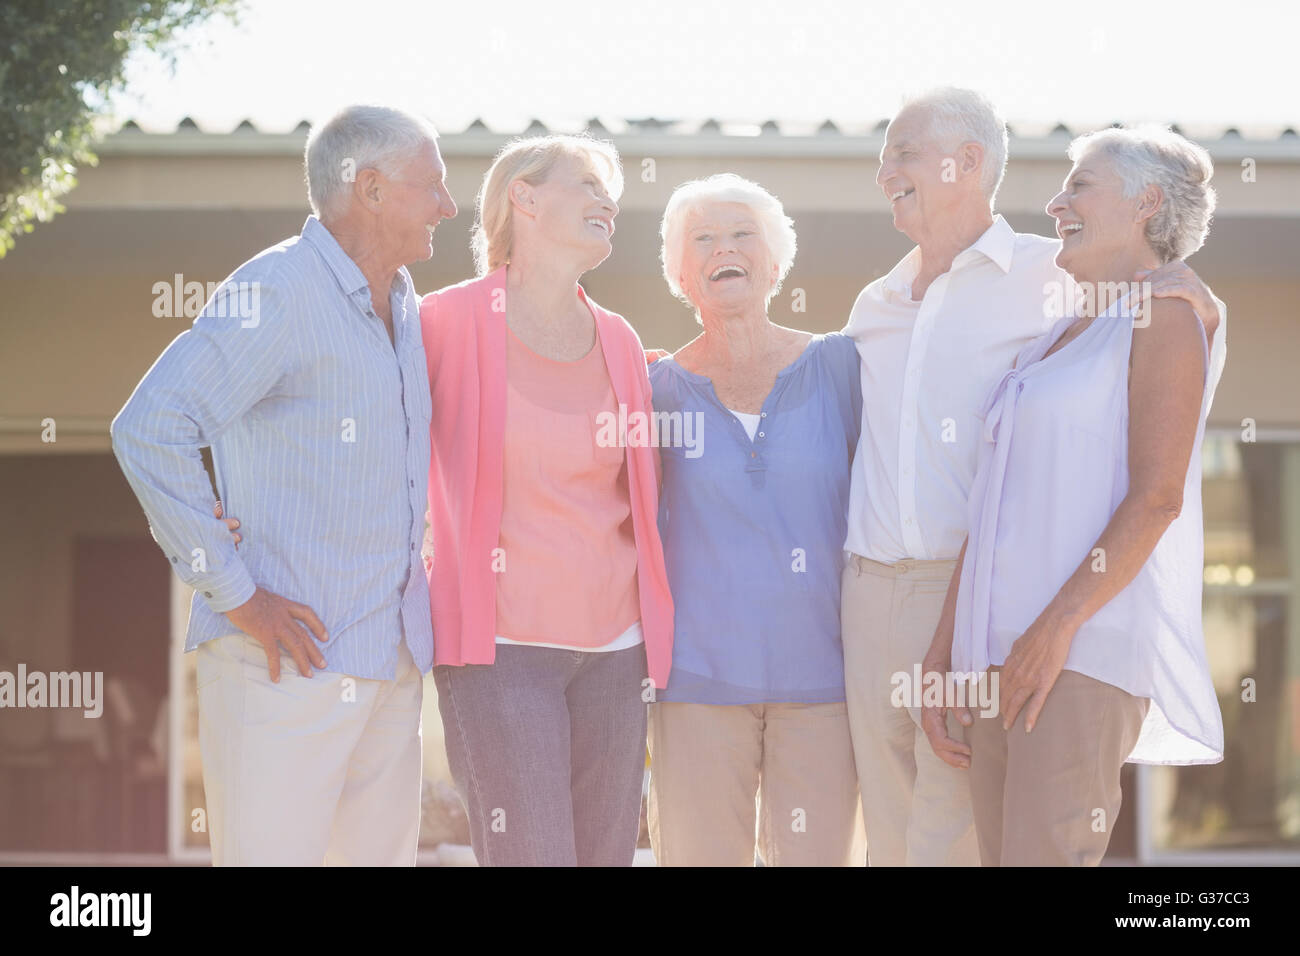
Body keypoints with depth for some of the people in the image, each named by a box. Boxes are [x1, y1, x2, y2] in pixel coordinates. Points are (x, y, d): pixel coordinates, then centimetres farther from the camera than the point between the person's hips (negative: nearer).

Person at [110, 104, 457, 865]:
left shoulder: (403, 303, 15)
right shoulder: (279, 290, -12)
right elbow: (149, 431, -20)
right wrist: (234, 594, -18)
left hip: (391, 660, 8)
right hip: (288, 655, -8)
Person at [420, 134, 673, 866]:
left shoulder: (619, 342, 11)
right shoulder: (451, 320, -4)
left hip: (613, 646, 5)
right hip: (499, 644, -5)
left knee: (607, 854, 6)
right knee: (532, 856, -11)